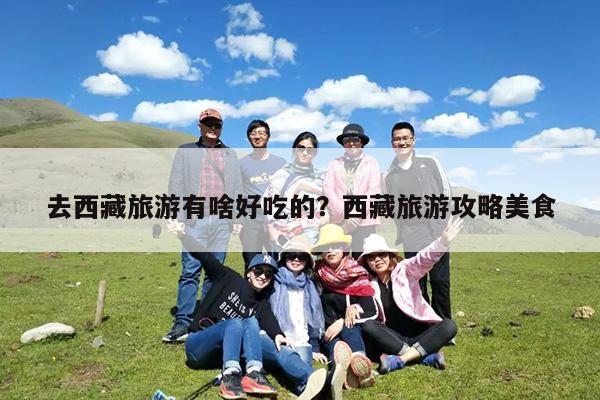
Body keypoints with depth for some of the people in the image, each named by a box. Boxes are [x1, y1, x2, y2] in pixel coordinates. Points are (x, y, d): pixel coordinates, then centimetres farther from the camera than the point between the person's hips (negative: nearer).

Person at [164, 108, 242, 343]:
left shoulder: (230, 155, 18)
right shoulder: (186, 151, 11)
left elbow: (237, 188, 15)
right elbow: (175, 185, 5)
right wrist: (177, 217, -5)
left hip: (222, 220, 3)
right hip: (195, 219, -2)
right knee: (190, 272, -6)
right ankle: (183, 323, -1)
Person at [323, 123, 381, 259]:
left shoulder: (371, 162, 9)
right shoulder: (335, 163, 13)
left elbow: (374, 191, 0)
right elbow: (327, 188, 2)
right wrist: (345, 212, -11)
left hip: (364, 221, -1)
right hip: (339, 220, 2)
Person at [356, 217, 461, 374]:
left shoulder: (404, 270, -3)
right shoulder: (369, 285, 4)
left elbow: (423, 260, -20)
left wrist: (443, 241, -39)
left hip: (421, 334, -1)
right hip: (394, 339, 1)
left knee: (449, 326, -26)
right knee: (368, 327, -27)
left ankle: (399, 359, -32)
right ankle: (427, 354, -27)